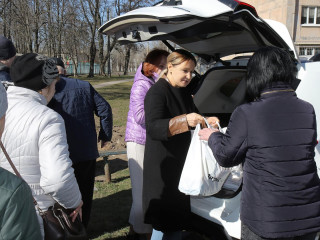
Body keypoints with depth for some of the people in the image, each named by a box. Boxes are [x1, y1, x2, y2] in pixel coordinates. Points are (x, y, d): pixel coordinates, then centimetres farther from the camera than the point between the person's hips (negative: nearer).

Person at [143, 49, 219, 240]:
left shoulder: (184, 93, 12)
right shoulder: (157, 92, -14)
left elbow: (194, 118, 22)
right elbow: (153, 127, -28)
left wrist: (207, 121, 0)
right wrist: (185, 120, -40)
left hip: (181, 164, 8)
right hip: (162, 167, -8)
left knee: (178, 219, 17)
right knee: (164, 222, -2)